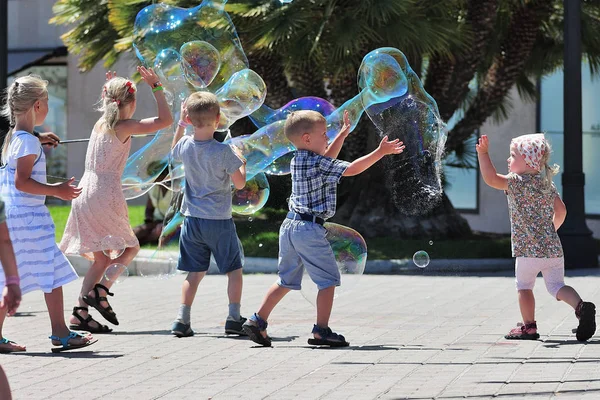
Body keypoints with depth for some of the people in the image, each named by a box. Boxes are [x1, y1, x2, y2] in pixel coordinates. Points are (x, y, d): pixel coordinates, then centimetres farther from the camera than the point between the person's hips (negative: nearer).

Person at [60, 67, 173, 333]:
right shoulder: (125, 127, -7)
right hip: (106, 194, -7)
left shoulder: (100, 124, 14)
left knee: (101, 257, 11)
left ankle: (80, 313, 2)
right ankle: (100, 291, -8)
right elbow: (165, 120, -9)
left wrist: (112, 90, 40)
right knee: (131, 247, 10)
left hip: (84, 193, 7)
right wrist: (156, 87, -4)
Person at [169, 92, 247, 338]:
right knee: (234, 269, 10)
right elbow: (240, 183, -10)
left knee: (195, 271, 10)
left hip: (192, 218, 4)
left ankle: (182, 320, 3)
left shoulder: (185, 145, -3)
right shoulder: (223, 151, -17)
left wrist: (180, 124, 22)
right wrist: (242, 163, 8)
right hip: (219, 220, -4)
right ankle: (234, 318, 7)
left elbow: (173, 152, 23)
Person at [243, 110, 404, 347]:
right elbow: (352, 169, -15)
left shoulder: (298, 161, 12)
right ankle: (321, 331, -1)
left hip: (290, 226, 9)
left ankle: (258, 321, 12)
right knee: (328, 280, 1)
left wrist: (343, 134, 32)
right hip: (310, 229, -9)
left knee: (287, 280, 17)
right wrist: (381, 152, -11)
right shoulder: (318, 164, -14)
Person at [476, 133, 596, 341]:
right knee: (556, 285, 9)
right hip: (553, 247, 6)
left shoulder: (517, 182, -9)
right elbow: (561, 211, 15)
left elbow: (491, 178, -18)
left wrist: (483, 153, -14)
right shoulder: (547, 183, 12)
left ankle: (529, 327, 12)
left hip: (528, 248, -6)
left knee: (524, 286, 10)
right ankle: (581, 306, -15)